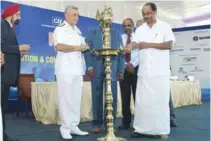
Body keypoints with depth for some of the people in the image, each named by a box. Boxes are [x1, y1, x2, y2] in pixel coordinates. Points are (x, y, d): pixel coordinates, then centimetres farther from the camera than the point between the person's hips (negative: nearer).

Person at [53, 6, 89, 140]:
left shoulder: (77, 30, 20)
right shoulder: (60, 29, -4)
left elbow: (82, 46, 26)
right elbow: (59, 46, -19)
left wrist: (85, 47, 3)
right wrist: (77, 48, -14)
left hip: (77, 68, 7)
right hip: (65, 68, -7)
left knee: (76, 98, 7)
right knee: (66, 98, -4)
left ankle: (74, 126, 14)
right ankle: (65, 127, 4)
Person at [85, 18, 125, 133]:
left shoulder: (116, 33, 18)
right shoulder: (92, 32, 14)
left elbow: (121, 52, 10)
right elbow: (87, 50, 4)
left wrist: (121, 70, 0)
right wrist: (89, 66, -8)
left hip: (112, 68, 1)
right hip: (96, 68, -1)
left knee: (112, 97, -1)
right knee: (97, 96, 1)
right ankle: (97, 123, 9)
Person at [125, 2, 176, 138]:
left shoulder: (165, 26, 3)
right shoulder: (140, 29, 13)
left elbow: (169, 44, -7)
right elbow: (135, 42, -2)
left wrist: (149, 44, -14)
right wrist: (130, 46, -26)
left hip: (160, 70, -3)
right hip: (144, 70, 4)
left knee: (161, 100, -1)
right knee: (142, 100, 4)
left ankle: (162, 130, 8)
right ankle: (142, 128, 12)